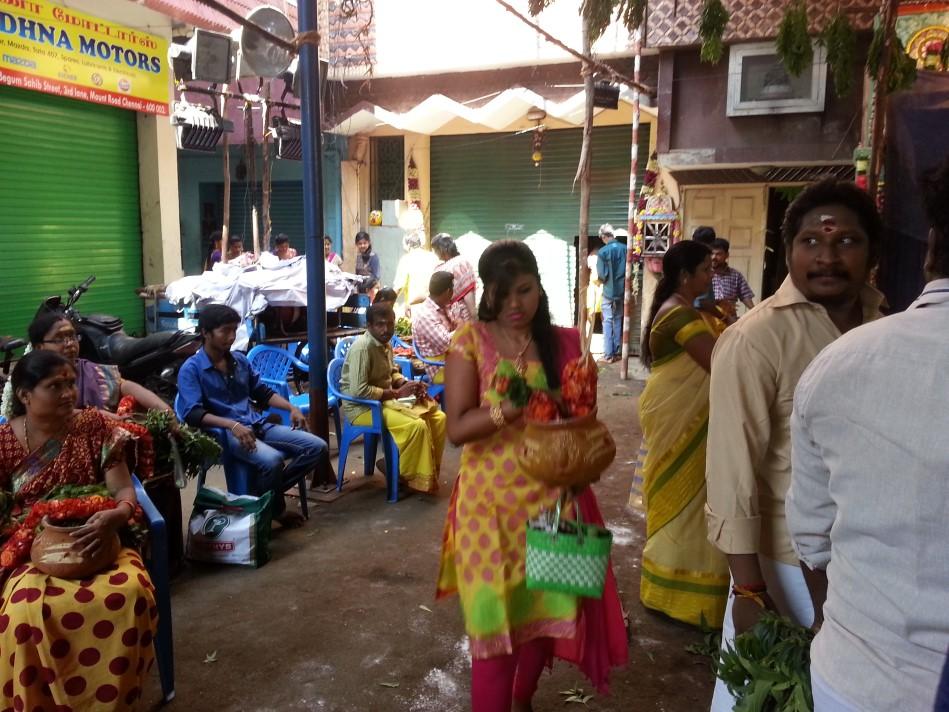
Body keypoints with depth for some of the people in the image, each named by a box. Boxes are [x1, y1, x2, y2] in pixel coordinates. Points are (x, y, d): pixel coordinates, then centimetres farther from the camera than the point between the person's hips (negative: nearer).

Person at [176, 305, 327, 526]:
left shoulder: (240, 359, 14)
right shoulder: (191, 369, -5)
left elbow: (261, 392, 21)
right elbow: (193, 414, -16)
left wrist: (291, 407, 4)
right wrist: (232, 425, -30)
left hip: (257, 425, 7)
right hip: (224, 432, -7)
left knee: (317, 447, -7)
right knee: (272, 460, -35)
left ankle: (267, 490, -3)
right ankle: (274, 510, -5)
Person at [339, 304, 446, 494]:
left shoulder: (386, 344, 6)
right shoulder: (362, 348, -22)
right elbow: (358, 391, -28)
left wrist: (408, 384, 0)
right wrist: (397, 393, -20)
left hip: (386, 400, 9)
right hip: (363, 407, -9)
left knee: (438, 417, 0)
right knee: (417, 426, -27)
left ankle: (430, 470, 13)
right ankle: (413, 477, -6)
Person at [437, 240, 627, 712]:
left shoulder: (565, 343, 1)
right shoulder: (470, 341, -7)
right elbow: (457, 428, -13)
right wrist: (515, 404, -27)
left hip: (551, 496, 3)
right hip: (491, 499, -3)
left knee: (548, 609, 16)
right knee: (494, 619, 3)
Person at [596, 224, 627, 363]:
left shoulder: (602, 252, -15)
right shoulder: (625, 249, -4)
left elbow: (601, 275, -14)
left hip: (608, 291, -4)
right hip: (621, 290, 4)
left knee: (608, 322, 2)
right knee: (618, 320, 14)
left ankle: (608, 355, 1)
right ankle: (616, 352, 19)